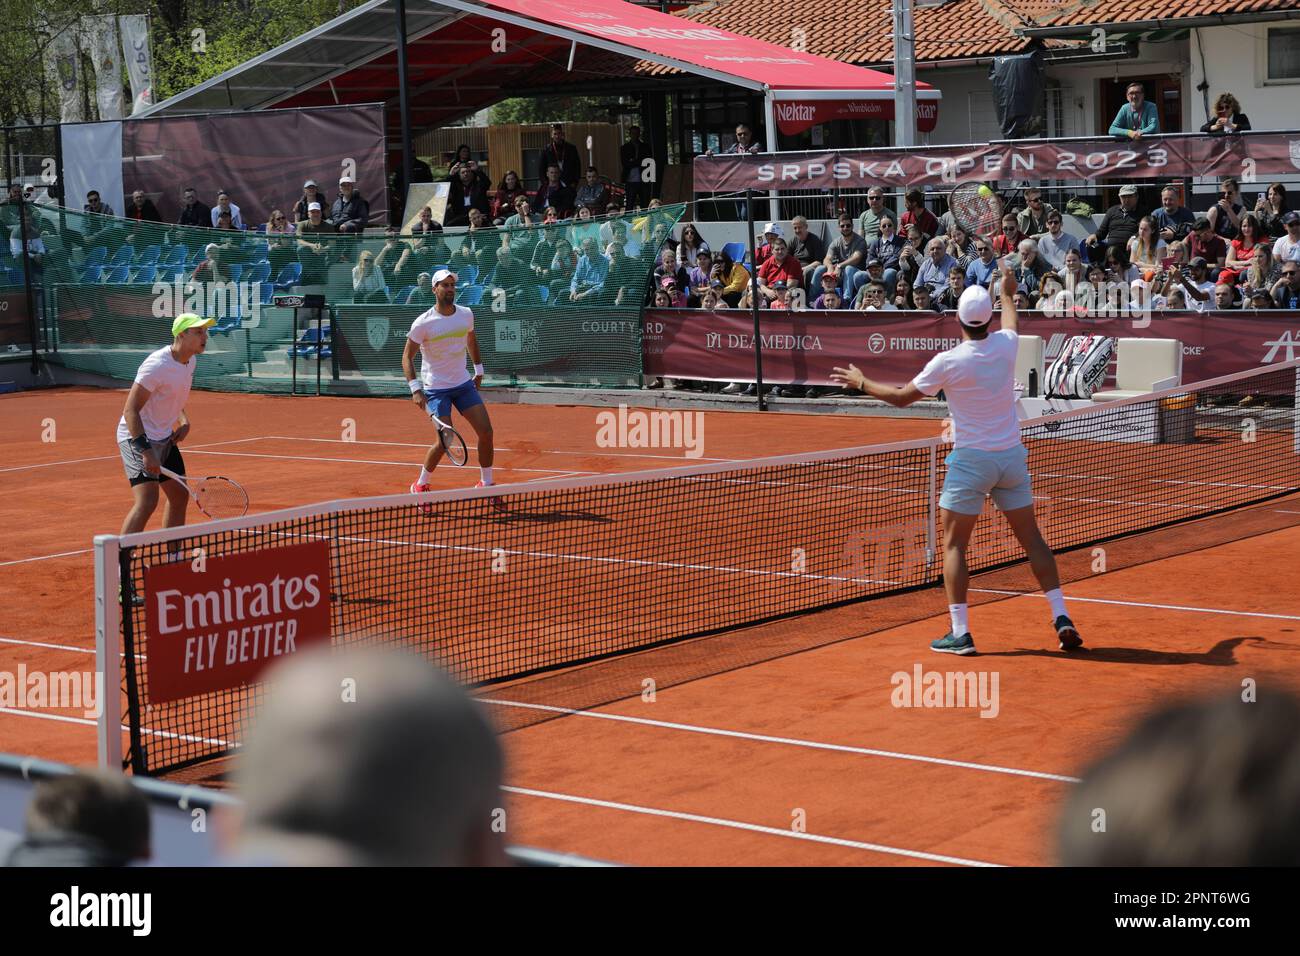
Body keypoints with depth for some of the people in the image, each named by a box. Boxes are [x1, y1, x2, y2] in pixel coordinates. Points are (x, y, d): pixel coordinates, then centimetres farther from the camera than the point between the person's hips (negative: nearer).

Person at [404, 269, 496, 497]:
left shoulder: (466, 314, 0)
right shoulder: (423, 323, -15)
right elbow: (407, 357, -11)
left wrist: (478, 369, 23)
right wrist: (415, 389, -22)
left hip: (463, 384, 5)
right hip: (436, 388, -5)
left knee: (486, 432, -3)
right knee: (445, 441, -14)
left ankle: (485, 483, 15)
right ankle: (420, 485, 8)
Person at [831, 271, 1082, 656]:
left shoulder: (948, 362, -15)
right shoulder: (1006, 345, -3)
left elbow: (901, 397, -2)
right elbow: (1010, 320, 24)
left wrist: (861, 383, 14)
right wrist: (1007, 293, 45)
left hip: (971, 461, -4)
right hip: (1012, 456, 4)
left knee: (953, 544, 4)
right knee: (1031, 539, 11)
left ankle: (959, 633, -2)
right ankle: (1061, 618, 6)